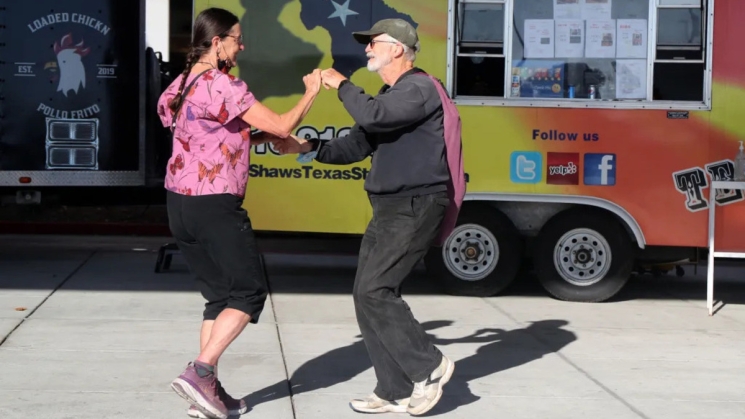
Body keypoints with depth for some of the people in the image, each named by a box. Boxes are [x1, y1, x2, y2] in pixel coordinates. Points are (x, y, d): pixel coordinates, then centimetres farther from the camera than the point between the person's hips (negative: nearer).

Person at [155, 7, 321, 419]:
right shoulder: (222, 85, -15)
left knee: (219, 295, 15)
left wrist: (270, 138, 13)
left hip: (180, 204, 9)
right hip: (214, 206, -9)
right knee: (249, 293, 3)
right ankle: (199, 372, -9)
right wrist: (311, 92, 1)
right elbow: (281, 125, -14)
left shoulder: (187, 82, 12)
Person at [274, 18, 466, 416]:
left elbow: (371, 116, -27)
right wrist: (309, 148, 7)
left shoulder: (420, 88, -12)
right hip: (389, 209, 10)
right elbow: (356, 146, 19)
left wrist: (342, 85, -10)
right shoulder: (390, 95, 20)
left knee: (375, 291, -15)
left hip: (415, 208, -10)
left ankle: (429, 367, -1)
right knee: (366, 295, 6)